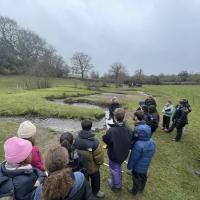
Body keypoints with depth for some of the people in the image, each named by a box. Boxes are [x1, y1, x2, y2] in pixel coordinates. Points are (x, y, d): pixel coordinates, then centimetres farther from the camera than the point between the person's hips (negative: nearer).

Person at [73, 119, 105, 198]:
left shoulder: (76, 140, -19)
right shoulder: (94, 142, -35)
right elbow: (99, 157, -26)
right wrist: (100, 162, -2)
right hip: (92, 167, -4)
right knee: (95, 179, 27)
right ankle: (96, 191, 52)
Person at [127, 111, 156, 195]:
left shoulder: (138, 145, -39)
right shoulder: (152, 142, -16)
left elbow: (133, 158, -27)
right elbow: (152, 153, 1)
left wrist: (129, 166, -9)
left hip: (138, 167, -6)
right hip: (146, 165, 6)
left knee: (136, 179, 20)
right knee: (144, 176, 30)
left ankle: (134, 191, 47)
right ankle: (141, 188, 57)